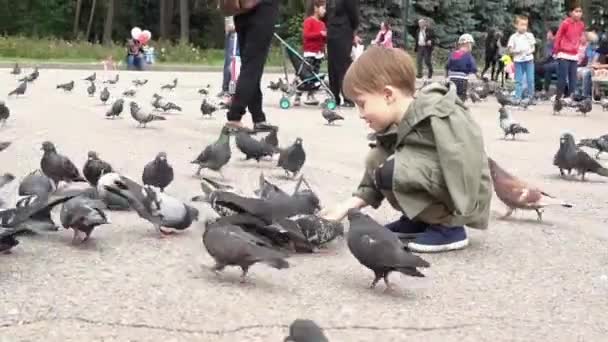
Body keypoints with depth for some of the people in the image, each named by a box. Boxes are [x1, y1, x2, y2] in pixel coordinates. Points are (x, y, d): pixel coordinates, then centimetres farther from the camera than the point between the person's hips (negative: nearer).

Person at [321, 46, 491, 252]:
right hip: (441, 191, 9)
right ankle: (419, 220, 10)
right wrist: (346, 207, 0)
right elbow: (374, 183, 8)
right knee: (376, 158, 3)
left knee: (393, 171, -25)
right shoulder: (394, 126, 2)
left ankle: (449, 228, -12)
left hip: (462, 202, -9)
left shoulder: (438, 120, -25)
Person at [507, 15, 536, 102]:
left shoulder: (530, 35, 4)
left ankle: (530, 96, 12)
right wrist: (516, 51, -18)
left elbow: (533, 47, 7)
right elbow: (510, 50, 1)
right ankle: (518, 97, 6)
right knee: (518, 80, 2)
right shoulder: (513, 37, 1)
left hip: (529, 60, 1)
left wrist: (530, 51, -14)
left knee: (530, 80, 1)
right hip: (518, 61, -1)